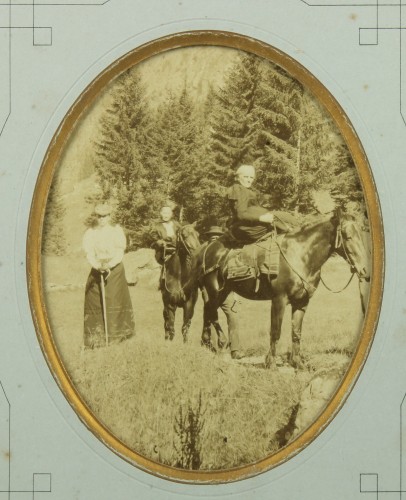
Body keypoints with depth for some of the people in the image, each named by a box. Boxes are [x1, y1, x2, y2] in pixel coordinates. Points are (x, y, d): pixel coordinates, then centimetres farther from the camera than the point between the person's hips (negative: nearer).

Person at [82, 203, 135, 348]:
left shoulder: (116, 231, 1)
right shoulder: (90, 233, 5)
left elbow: (120, 253, -6)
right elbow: (89, 254, -4)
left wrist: (109, 265, -22)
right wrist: (98, 266, -23)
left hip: (115, 269, -1)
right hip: (96, 270, 1)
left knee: (116, 301, -4)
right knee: (95, 302, -4)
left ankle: (117, 335, 1)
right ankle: (95, 339, -2)